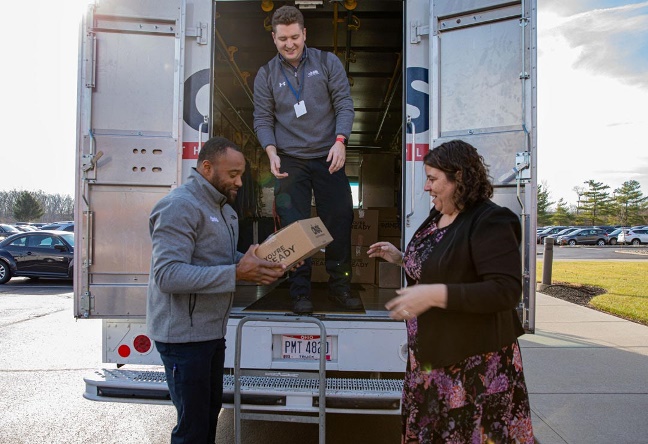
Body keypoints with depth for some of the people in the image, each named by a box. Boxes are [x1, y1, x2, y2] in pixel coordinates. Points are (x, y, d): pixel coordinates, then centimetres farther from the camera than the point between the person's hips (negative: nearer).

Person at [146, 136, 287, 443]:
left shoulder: (222, 207, 14)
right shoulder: (179, 207, -19)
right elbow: (167, 275, -28)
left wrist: (260, 266, -5)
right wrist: (236, 273, -31)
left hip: (212, 330, 9)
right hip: (183, 334, -9)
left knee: (211, 410, 21)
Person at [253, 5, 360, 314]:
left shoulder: (327, 62, 5)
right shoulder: (266, 75, 7)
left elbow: (344, 104, 1)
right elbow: (263, 119, 6)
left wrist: (340, 140, -15)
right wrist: (271, 152, -10)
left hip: (328, 158, 0)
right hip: (289, 161, 0)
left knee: (339, 220, 2)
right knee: (294, 226, -1)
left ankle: (339, 286, 19)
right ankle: (300, 292, 10)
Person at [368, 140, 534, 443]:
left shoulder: (490, 223, -19)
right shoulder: (437, 217, 9)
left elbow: (507, 291, -27)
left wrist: (435, 294, -32)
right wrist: (400, 258, 10)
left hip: (473, 362, -8)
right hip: (431, 354, 9)